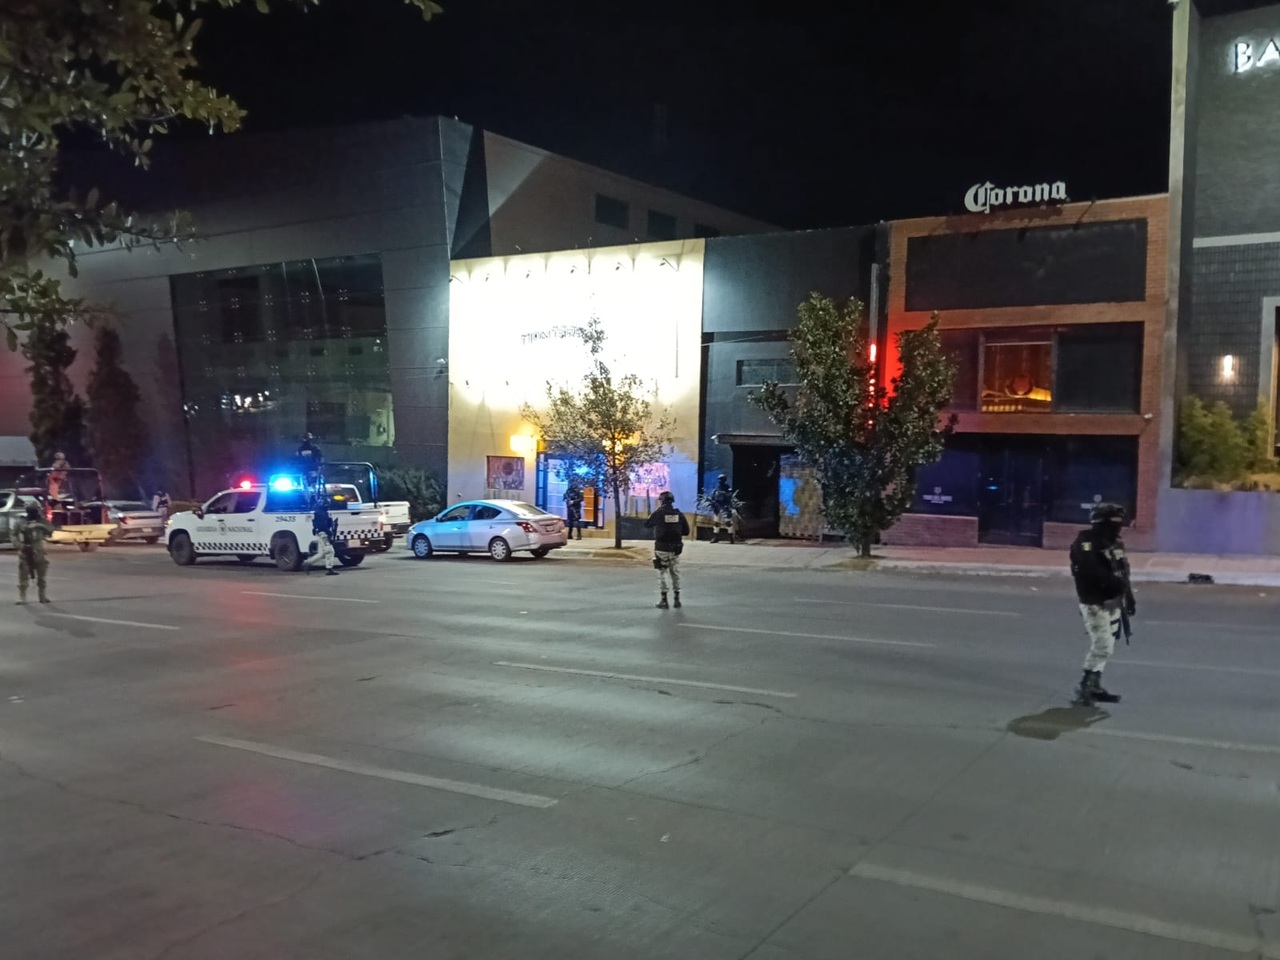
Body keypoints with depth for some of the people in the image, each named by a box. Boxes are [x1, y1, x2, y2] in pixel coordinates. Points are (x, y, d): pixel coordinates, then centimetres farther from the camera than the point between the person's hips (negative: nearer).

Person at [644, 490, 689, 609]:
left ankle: (664, 600, 2)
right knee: (675, 573, 14)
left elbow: (647, 524, 6)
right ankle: (677, 599, 15)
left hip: (662, 548, -3)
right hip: (675, 548, 3)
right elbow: (686, 531, 3)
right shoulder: (679, 514, 1)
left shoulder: (658, 513, -10)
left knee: (662, 574, 4)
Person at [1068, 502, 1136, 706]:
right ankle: (1085, 687, -3)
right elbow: (1093, 572, -28)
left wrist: (1129, 597, 15)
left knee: (1106, 645, 13)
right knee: (1102, 645, -12)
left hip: (1113, 601, 9)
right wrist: (1117, 583, -29)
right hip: (1095, 603, -9)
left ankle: (1095, 686, 22)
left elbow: (1123, 572, 17)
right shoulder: (1086, 544, -15)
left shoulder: (1115, 543, 13)